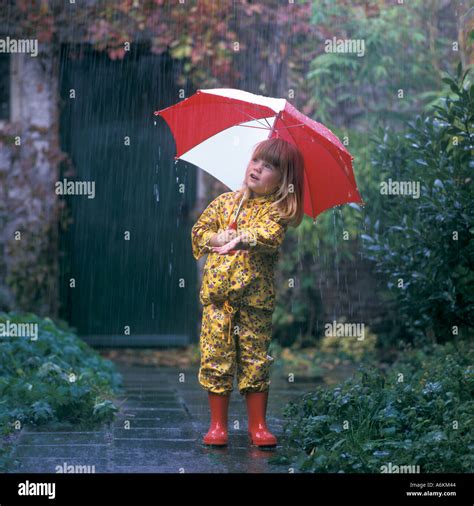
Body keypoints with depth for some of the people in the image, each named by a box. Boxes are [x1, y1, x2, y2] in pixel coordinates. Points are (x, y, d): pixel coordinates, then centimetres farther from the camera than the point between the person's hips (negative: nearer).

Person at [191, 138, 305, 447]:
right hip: (217, 293, 3)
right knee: (216, 355, 2)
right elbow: (199, 232, 10)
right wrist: (220, 238, -7)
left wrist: (239, 238, -20)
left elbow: (270, 237, -18)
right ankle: (218, 424, 11)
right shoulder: (225, 201, 12)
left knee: (255, 357, 3)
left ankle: (258, 424, 13)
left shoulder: (277, 210, 1)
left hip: (255, 296, -2)